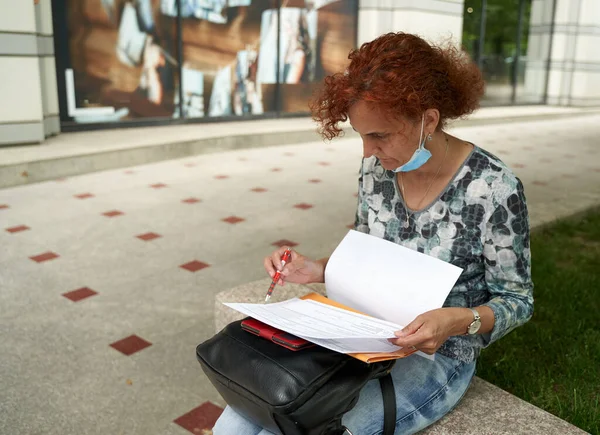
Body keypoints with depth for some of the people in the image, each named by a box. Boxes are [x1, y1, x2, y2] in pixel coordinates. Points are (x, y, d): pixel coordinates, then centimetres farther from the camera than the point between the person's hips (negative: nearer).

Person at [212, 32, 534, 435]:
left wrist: (459, 320, -29)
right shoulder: (376, 169, -5)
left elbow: (517, 300, -9)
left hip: (434, 359, -4)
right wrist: (317, 270, -9)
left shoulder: (492, 187, -21)